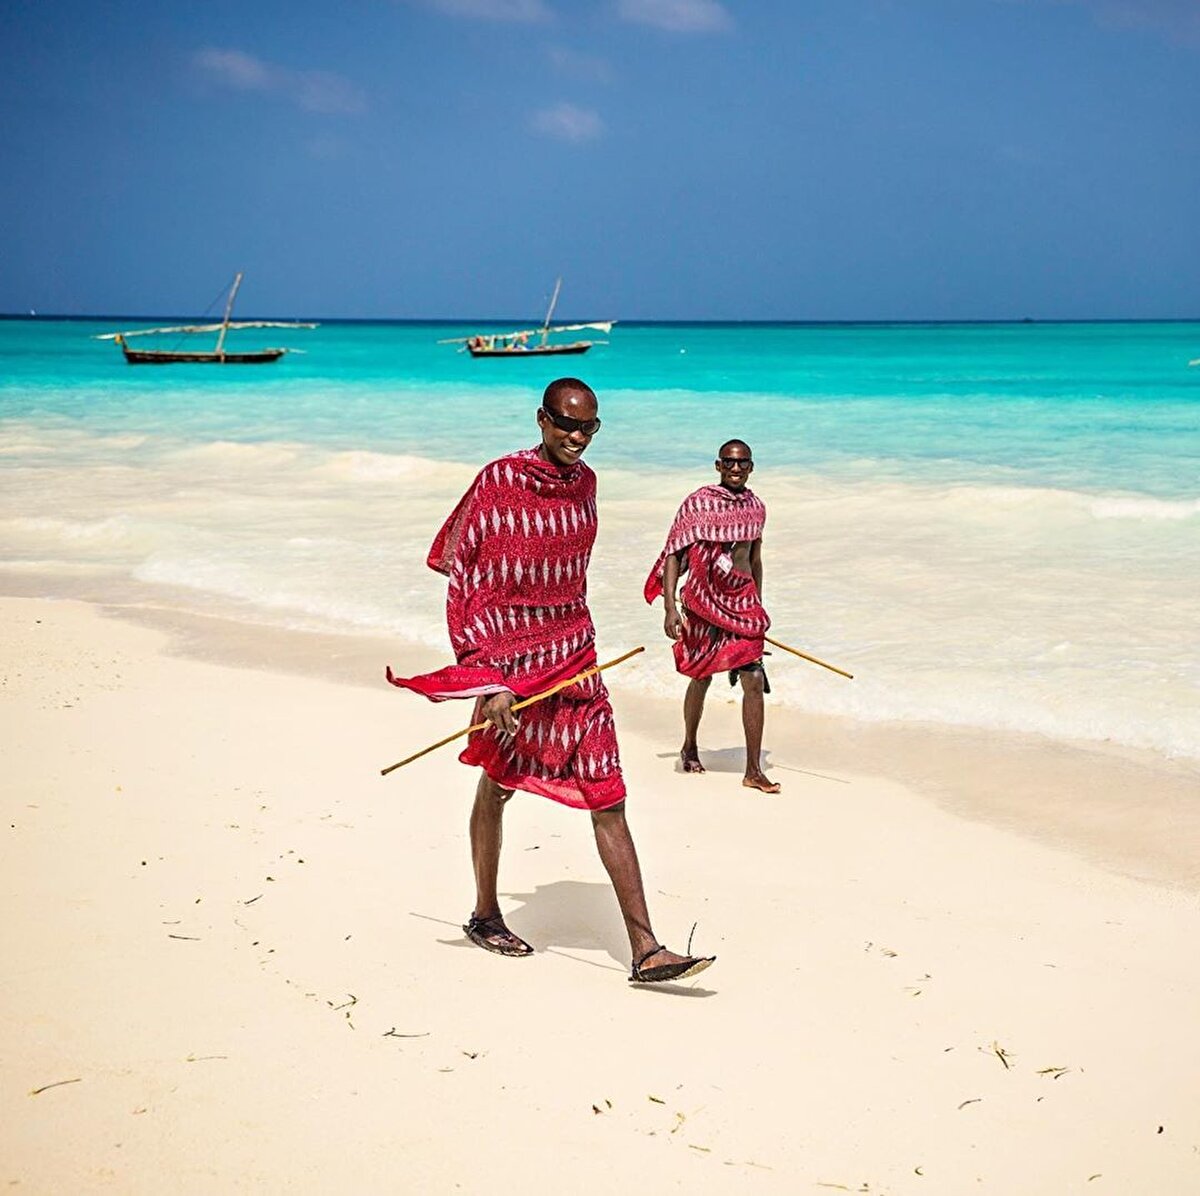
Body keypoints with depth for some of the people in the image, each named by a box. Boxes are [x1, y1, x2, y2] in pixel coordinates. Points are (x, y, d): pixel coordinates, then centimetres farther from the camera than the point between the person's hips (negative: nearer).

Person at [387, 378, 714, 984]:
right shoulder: (500, 482, -12)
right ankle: (485, 915, 36)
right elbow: (463, 586, -13)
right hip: (510, 659, -4)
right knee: (497, 785, 15)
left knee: (608, 799, -2)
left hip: (575, 656, 5)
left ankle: (645, 950, -4)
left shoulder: (583, 482, 6)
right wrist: (489, 683, -19)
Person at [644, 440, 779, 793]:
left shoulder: (755, 507, 8)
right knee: (701, 677, 12)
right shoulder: (699, 503, -7)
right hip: (703, 601, -3)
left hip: (743, 600, 3)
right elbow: (673, 555, -8)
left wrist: (758, 607, 23)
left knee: (754, 680, -7)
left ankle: (754, 771, -3)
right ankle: (689, 746, 38)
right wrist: (670, 608, -16)